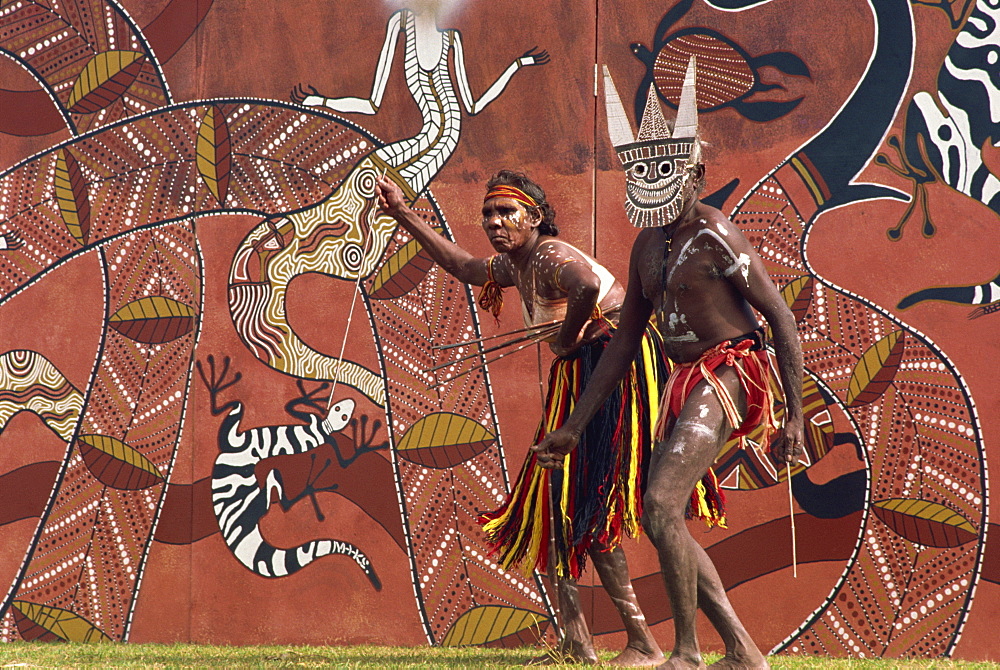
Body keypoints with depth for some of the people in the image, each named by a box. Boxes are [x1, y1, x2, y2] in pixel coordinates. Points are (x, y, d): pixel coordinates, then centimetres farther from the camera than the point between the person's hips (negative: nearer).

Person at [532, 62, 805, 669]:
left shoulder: (715, 234, -11)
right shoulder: (647, 245, 14)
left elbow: (782, 319, -13)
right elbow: (625, 343, 20)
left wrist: (795, 417, -17)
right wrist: (574, 427, 18)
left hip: (729, 375, -9)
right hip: (686, 386, 9)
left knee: (662, 506, -21)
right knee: (665, 524, 6)